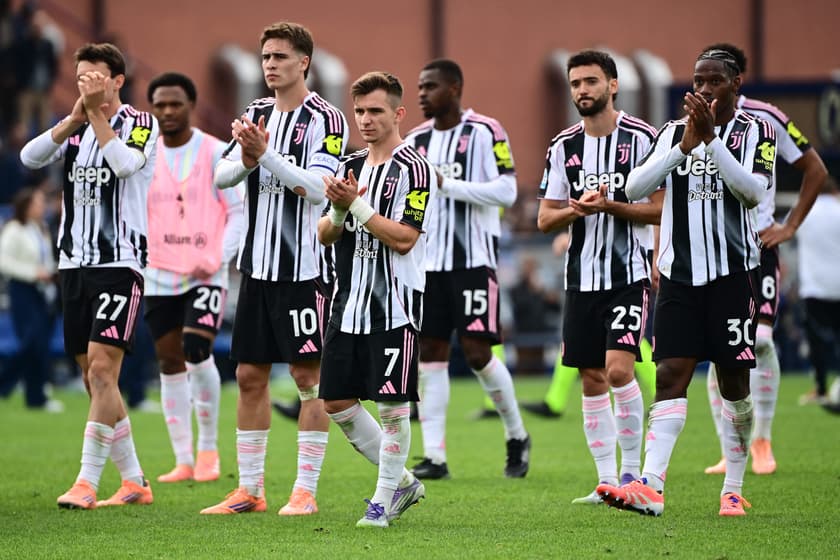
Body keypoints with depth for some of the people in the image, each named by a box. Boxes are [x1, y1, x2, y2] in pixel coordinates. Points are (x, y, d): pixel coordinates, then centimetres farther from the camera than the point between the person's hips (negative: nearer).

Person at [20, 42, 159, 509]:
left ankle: (87, 482, -16)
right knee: (94, 378, 6)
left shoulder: (141, 123, -2)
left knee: (102, 367, -16)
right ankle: (134, 482, 15)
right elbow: (30, 157, -5)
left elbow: (124, 163, -23)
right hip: (75, 262, 6)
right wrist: (75, 118, -16)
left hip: (119, 264, -6)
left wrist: (97, 111, -19)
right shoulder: (75, 126, 12)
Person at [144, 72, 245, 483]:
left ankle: (208, 449, -4)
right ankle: (184, 461, 12)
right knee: (170, 363, 5)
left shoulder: (216, 153, -3)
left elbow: (239, 212, -3)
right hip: (159, 275, 4)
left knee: (197, 352, -19)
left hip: (205, 275, -4)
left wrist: (216, 259, -14)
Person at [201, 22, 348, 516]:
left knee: (309, 377, -2)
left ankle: (306, 491, 2)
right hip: (257, 265, 7)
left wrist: (267, 153, -25)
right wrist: (246, 159, -13)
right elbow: (221, 178, 7)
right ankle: (250, 489, 15)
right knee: (250, 376, 8)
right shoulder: (258, 114, 12)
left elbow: (317, 187, -18)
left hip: (303, 267, -6)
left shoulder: (325, 118, -7)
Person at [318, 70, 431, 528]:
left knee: (391, 404, -4)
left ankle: (383, 501, 6)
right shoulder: (351, 166, 14)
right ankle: (401, 481, 21)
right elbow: (324, 235, 12)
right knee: (337, 403, 7)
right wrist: (338, 211, -9)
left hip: (394, 305, -8)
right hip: (349, 301, 8)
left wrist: (356, 205, -18)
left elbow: (405, 237, -17)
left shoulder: (413, 169, -8)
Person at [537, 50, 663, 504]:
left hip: (629, 275, -5)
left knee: (619, 369, -17)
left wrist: (609, 206, -20)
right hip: (582, 277, 5)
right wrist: (575, 210, -12)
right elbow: (545, 219, 9)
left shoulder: (641, 138, -5)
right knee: (592, 379, 5)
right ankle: (608, 482, 12)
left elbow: (660, 209, -6)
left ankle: (632, 472, -5)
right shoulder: (563, 147, 8)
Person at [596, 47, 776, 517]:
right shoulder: (674, 131, 10)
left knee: (734, 381, 3)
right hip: (680, 272, 2)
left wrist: (711, 140, -21)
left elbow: (754, 192, -16)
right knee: (671, 374, -8)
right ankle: (651, 487, -19)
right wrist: (684, 146, -13)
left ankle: (733, 490, 11)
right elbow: (635, 189, -2)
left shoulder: (755, 131, 1)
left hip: (732, 271, -2)